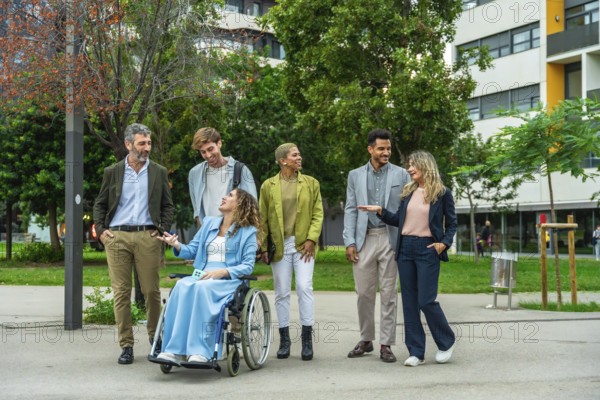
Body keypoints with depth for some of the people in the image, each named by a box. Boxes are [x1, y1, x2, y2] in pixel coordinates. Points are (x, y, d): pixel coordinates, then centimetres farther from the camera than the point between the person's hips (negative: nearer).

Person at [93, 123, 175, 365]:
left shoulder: (159, 173, 10)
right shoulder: (112, 172, 9)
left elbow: (168, 206, 13)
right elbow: (100, 204, 15)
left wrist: (163, 230, 1)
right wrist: (101, 230, 3)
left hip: (147, 237, 0)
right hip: (117, 237, 0)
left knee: (151, 291, 0)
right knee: (121, 292, 0)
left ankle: (155, 338, 18)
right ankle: (126, 345, 7)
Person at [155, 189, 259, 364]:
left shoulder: (247, 231, 9)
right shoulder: (209, 223, 24)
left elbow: (248, 266, -1)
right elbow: (192, 250, 21)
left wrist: (222, 271, -16)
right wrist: (177, 245, -1)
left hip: (229, 280, -4)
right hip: (202, 276, 4)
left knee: (202, 287, -36)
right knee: (182, 286, -30)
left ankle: (200, 351, -39)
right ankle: (175, 350, -37)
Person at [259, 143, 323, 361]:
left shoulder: (311, 183, 8)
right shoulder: (268, 186, 7)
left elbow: (318, 214, 5)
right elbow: (263, 219, 7)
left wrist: (311, 239, -6)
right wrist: (263, 247, 1)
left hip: (303, 244, 0)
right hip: (279, 245, 1)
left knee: (305, 287, -9)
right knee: (282, 292, 5)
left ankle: (307, 338, 0)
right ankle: (284, 339, 15)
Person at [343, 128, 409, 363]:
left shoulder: (400, 175, 5)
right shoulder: (355, 176, 10)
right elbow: (350, 210, 8)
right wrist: (349, 242, -1)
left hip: (390, 239, -1)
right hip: (364, 239, 2)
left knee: (388, 293, 2)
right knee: (364, 293, 5)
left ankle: (386, 344, 8)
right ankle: (366, 340, 20)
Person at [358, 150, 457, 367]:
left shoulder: (442, 193, -2)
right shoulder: (408, 191, 11)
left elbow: (452, 224, 4)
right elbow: (399, 220, 14)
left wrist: (444, 243, -10)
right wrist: (380, 211, 1)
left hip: (427, 249, -5)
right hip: (406, 248, 5)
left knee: (426, 300, -8)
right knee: (409, 301, 4)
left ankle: (447, 342, 16)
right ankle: (416, 352, 11)